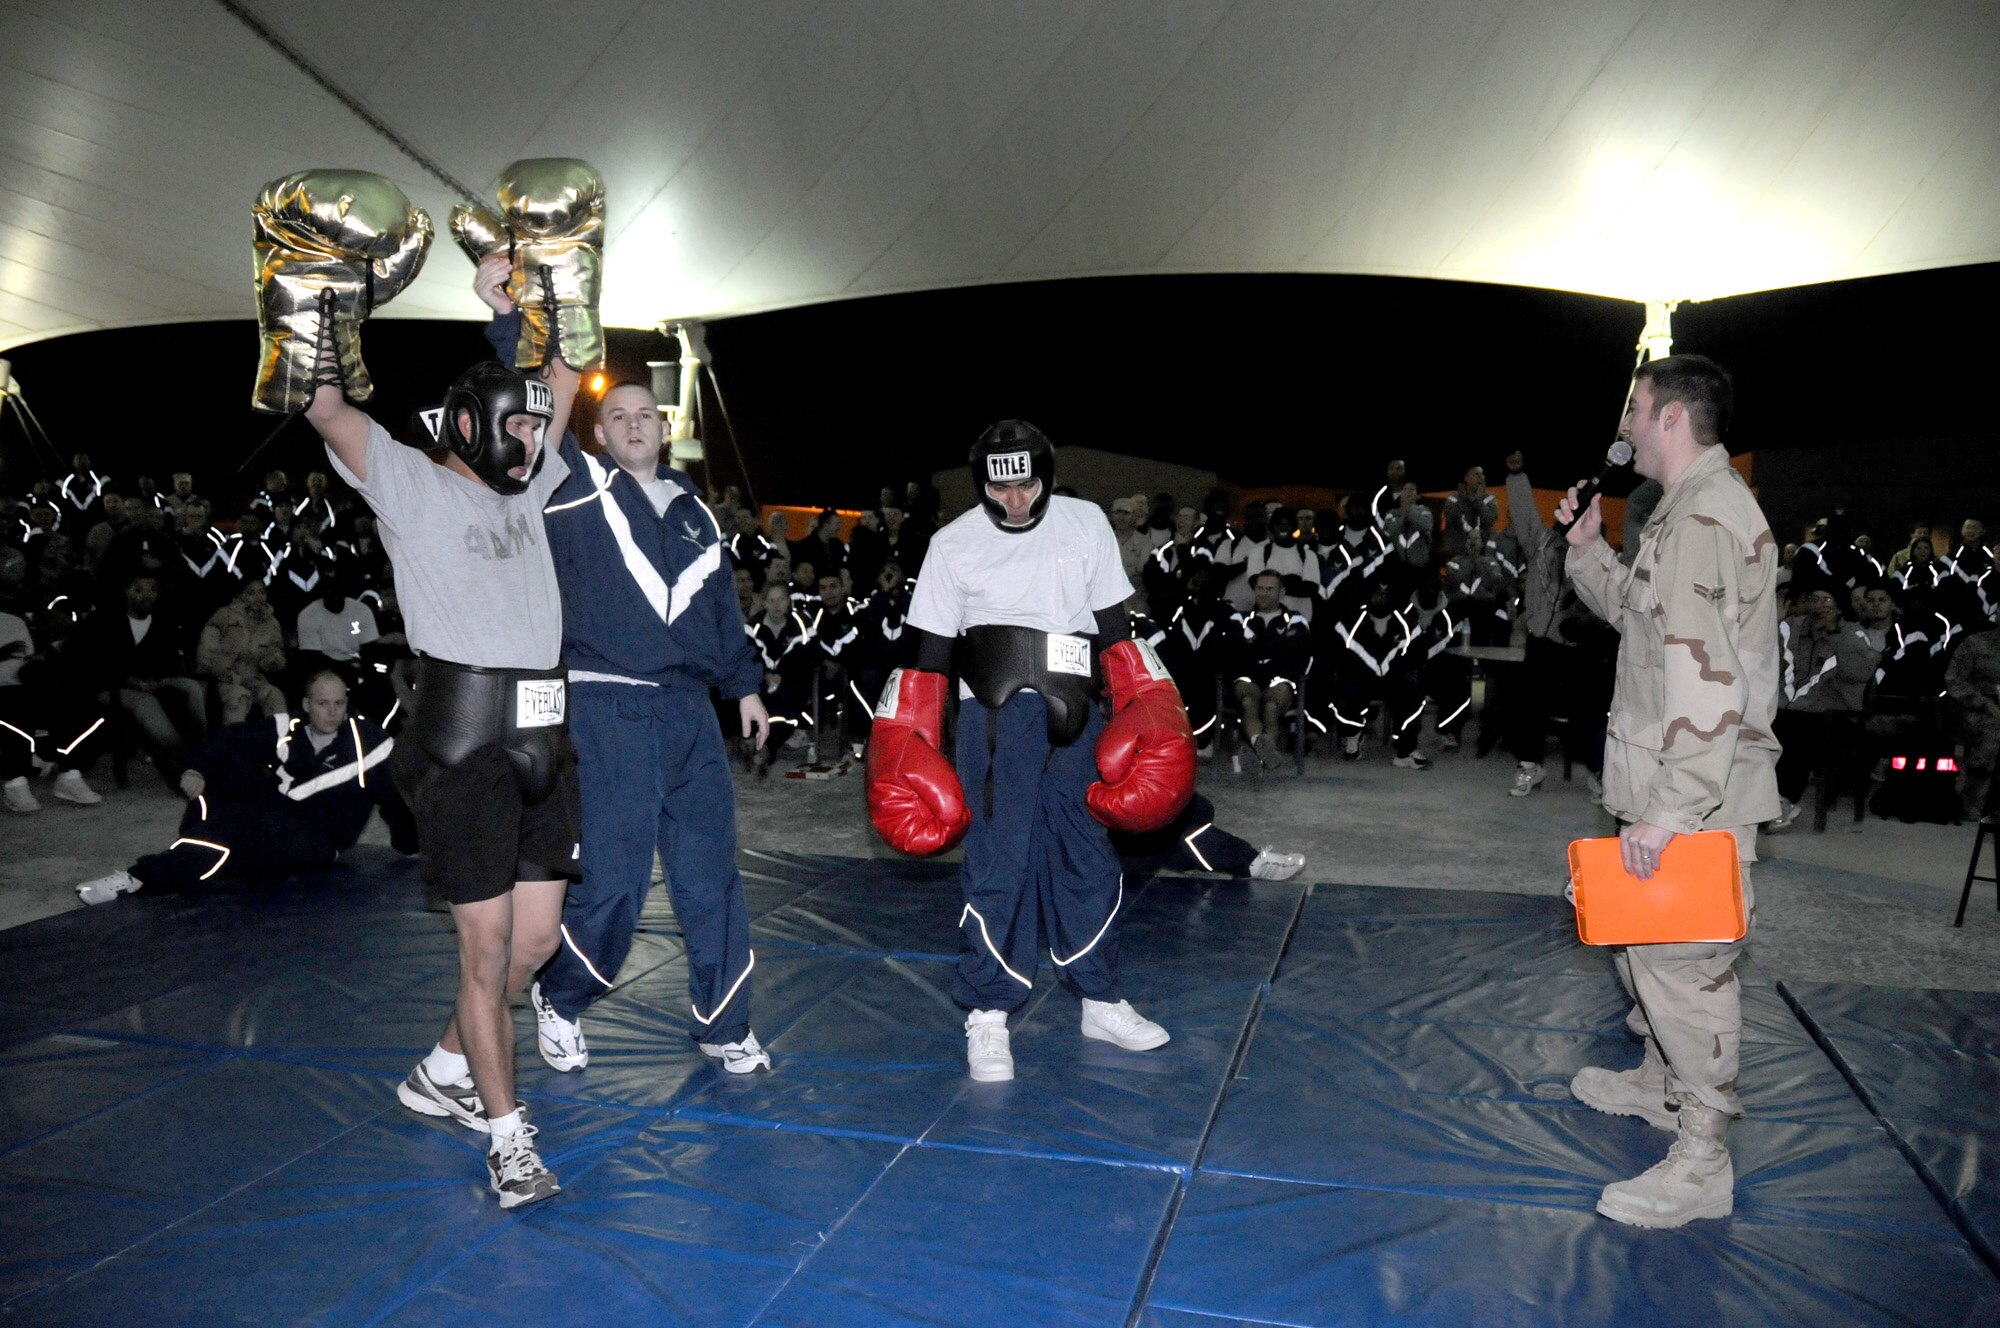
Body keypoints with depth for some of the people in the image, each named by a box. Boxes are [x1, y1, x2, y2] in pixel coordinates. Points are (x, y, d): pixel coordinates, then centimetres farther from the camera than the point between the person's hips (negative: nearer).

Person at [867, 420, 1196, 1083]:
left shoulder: (1086, 524, 4)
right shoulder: (953, 544, -1)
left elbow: (1114, 627, 10)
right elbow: (930, 651, 1)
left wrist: (1143, 715, 5)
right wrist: (910, 748, -3)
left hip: (1073, 714, 3)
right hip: (995, 713, -3)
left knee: (1087, 854, 11)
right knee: (998, 860, -7)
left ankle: (1102, 1001, 25)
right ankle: (987, 1015, 5)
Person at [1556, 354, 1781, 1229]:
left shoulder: (1704, 518, -20)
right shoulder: (1694, 510, 15)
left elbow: (1709, 682, -27)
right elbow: (1634, 611, 25)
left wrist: (1667, 811, -27)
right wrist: (1587, 545, 12)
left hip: (1697, 796, -11)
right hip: (1676, 785, 11)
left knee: (1682, 960, -3)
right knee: (1644, 941, 23)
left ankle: (1701, 1163, 9)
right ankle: (1662, 1082, 42)